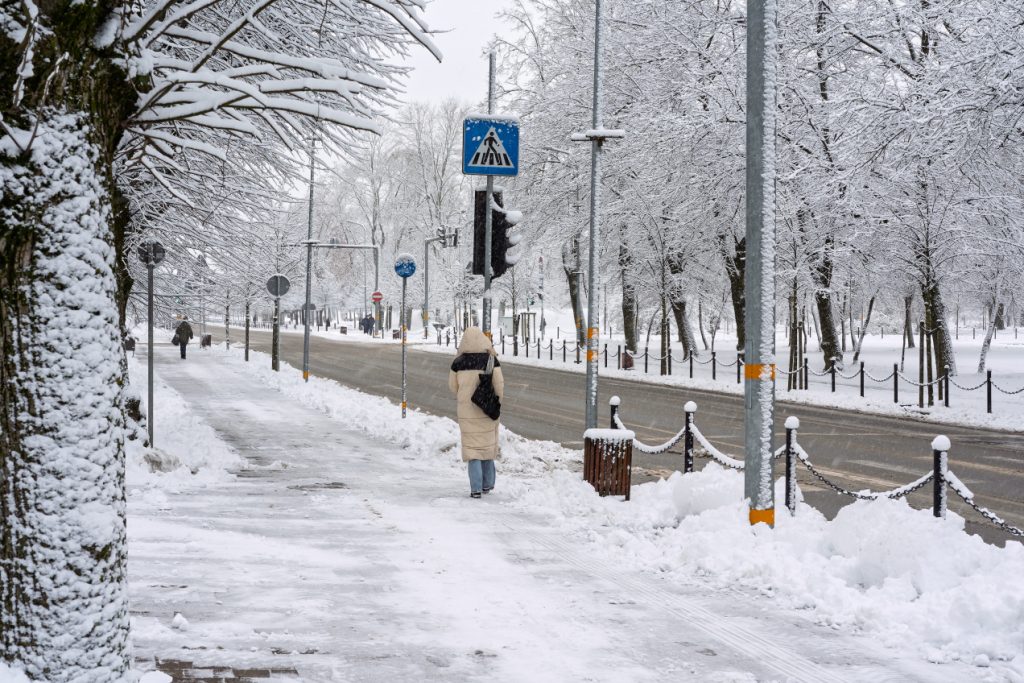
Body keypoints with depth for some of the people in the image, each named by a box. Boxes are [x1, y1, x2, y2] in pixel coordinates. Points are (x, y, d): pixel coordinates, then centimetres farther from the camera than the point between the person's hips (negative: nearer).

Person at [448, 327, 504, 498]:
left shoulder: (458, 362, -8)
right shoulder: (491, 360, -11)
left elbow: (453, 386, 3)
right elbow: (499, 384, -9)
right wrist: (498, 401, 9)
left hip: (467, 410, 0)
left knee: (472, 447, 5)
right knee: (488, 445, 17)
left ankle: (476, 488, -5)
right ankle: (487, 484, 25)